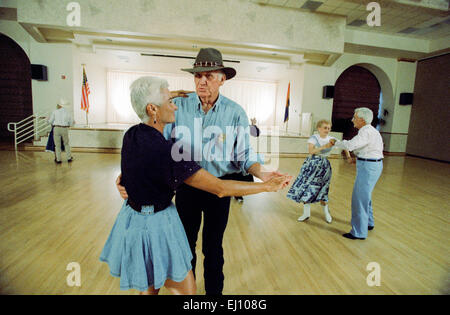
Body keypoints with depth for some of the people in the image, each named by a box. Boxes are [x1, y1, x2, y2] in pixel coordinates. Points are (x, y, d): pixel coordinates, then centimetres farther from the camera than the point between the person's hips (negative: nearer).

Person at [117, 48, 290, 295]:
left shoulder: (235, 113, -9)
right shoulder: (178, 106, -9)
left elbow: (244, 155, -9)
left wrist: (263, 173, -28)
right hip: (185, 186, 1)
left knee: (213, 246, 17)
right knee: (185, 243, 20)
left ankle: (214, 290, 45)